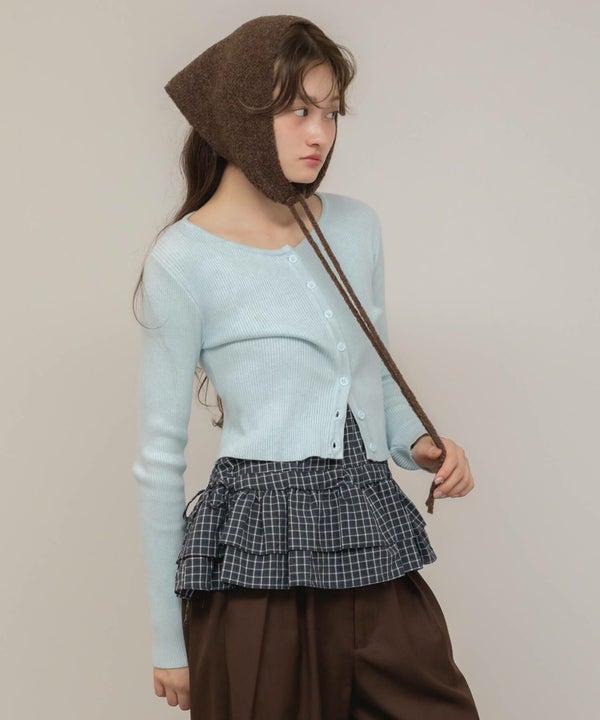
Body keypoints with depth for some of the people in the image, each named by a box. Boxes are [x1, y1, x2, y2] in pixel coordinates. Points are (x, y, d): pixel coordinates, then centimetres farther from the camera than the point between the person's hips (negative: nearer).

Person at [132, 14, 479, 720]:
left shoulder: (356, 225, 9)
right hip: (260, 556, -5)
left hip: (375, 544, 5)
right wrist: (169, 639, 0)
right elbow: (160, 457, -3)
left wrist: (419, 443, 0)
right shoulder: (184, 259, -7)